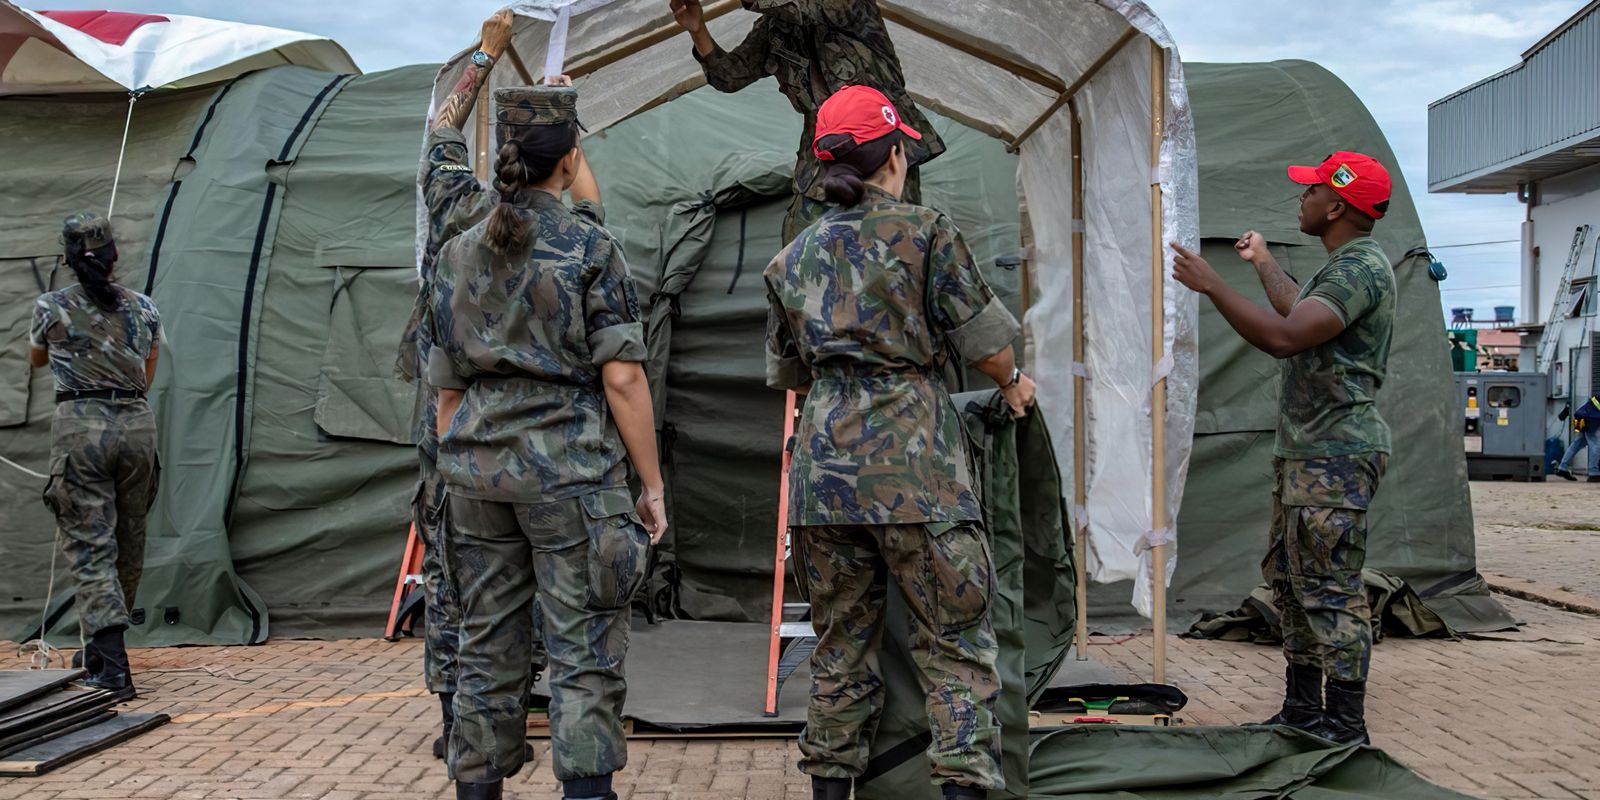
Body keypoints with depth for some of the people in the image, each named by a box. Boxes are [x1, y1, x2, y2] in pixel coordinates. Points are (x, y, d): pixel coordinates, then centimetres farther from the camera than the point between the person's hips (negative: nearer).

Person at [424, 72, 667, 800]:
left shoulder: (458, 253, 8)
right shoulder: (589, 247, -7)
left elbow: (447, 386, 10)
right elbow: (621, 378, -12)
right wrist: (652, 484, -6)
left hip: (479, 466, 5)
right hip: (570, 466, -5)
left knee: (487, 650, 12)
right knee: (583, 656, 0)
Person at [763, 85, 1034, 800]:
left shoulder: (792, 258, 12)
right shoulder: (923, 230, -2)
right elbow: (984, 340, -1)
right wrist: (1012, 384, 20)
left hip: (823, 461, 5)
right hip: (913, 459, -5)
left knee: (840, 641, 14)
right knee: (954, 639, 3)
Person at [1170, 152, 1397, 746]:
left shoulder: (1361, 267, -16)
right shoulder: (1346, 265, 19)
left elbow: (1285, 337, -26)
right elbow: (1302, 312, 36)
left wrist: (1211, 286, -20)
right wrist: (1263, 263, 47)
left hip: (1335, 456, -11)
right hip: (1307, 451, 11)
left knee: (1330, 587, -9)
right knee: (1290, 578, 14)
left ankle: (1345, 728, -4)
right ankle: (1302, 710, 23)